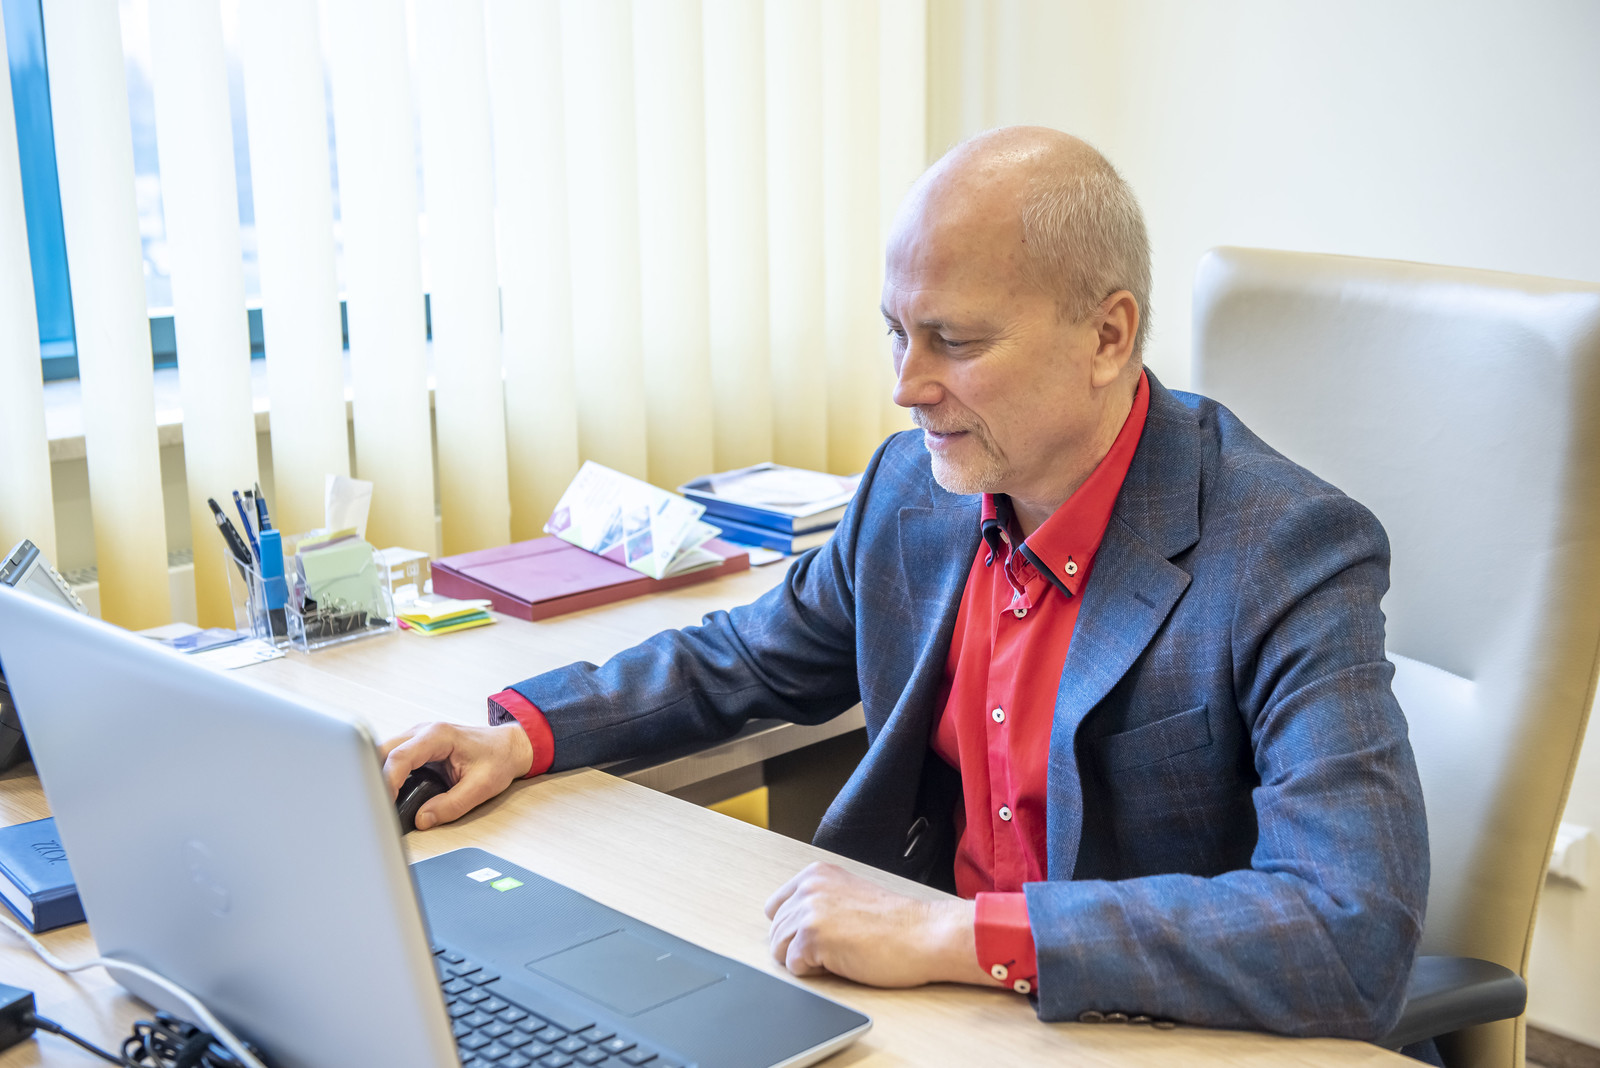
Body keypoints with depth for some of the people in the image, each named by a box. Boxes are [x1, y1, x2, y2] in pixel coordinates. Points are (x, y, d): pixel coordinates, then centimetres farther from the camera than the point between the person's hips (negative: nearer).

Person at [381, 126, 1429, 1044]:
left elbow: (1359, 934, -31)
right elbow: (745, 658, 17)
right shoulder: (912, 482, -1)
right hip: (934, 992, 6)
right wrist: (520, 735, 1)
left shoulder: (1294, 558, -21)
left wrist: (952, 935, -33)